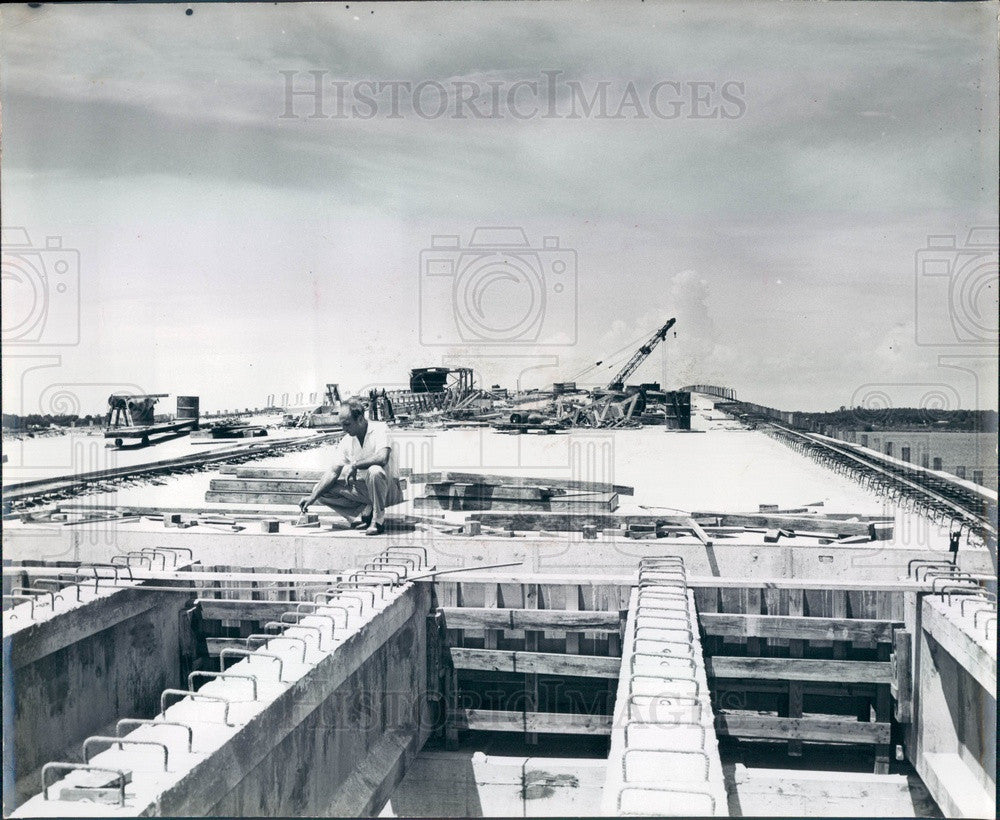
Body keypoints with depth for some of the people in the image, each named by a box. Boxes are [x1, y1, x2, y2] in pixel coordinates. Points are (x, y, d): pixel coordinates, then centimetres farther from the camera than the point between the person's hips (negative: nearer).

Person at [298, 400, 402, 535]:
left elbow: (382, 458, -32)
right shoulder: (347, 441, 3)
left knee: (374, 471, -40)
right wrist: (313, 497, -10)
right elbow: (333, 472, 1)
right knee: (321, 490, -4)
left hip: (389, 487, -6)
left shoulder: (380, 429, -14)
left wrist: (354, 465, -24)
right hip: (365, 488, 6)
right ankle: (366, 514, -10)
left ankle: (378, 520, -22)